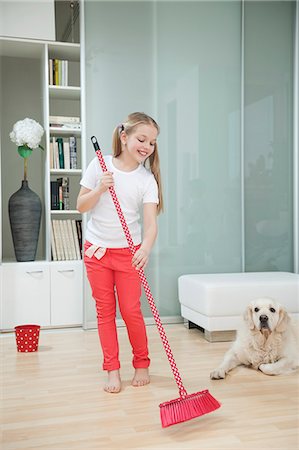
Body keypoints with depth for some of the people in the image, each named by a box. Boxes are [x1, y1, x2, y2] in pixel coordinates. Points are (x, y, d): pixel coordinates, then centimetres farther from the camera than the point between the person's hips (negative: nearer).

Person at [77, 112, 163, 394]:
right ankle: (112, 370, 17)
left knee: (131, 310, 1)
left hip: (129, 252, -1)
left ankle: (142, 365, 22)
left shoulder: (147, 179, -8)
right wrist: (99, 189, -20)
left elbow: (150, 222, -18)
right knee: (105, 311, 6)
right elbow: (81, 206, -2)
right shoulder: (100, 165, -5)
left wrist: (146, 247, -37)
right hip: (96, 248, 1)